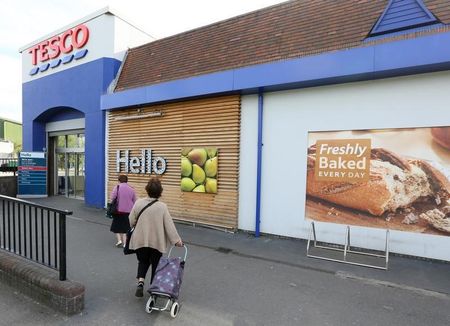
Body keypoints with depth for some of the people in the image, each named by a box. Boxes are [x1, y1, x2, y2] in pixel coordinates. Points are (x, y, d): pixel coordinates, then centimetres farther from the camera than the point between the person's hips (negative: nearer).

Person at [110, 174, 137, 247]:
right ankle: (124, 243, 12)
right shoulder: (131, 189, 4)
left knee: (116, 226, 15)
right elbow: (134, 201, 8)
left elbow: (112, 198, -12)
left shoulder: (117, 187, -6)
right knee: (125, 227, 14)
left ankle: (119, 240, 4)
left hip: (118, 210, -3)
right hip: (128, 211, 3)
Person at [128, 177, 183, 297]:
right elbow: (169, 225, -14)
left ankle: (140, 281, 2)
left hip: (140, 240, 2)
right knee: (155, 264, 17)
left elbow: (131, 221, 1)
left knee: (143, 261, 22)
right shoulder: (162, 207, -15)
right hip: (157, 241, -2)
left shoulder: (138, 203, -9)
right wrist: (176, 240, -6)